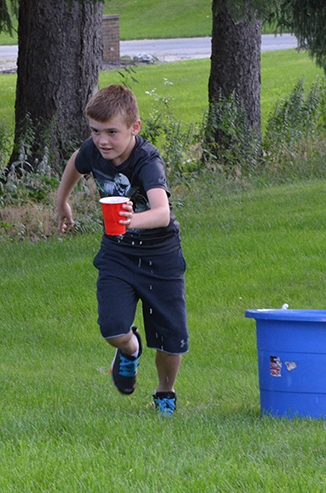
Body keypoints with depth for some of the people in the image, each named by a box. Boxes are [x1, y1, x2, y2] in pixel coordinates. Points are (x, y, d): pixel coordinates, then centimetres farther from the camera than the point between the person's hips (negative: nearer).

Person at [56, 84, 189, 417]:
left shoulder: (148, 162, -31)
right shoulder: (93, 151, -14)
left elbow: (163, 213, -49)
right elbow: (75, 164, 14)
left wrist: (135, 220, -69)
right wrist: (62, 202, 28)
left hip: (160, 255, -3)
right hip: (117, 253, 3)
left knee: (171, 339, 1)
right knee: (113, 328, -17)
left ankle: (165, 394, 31)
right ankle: (130, 351, 20)